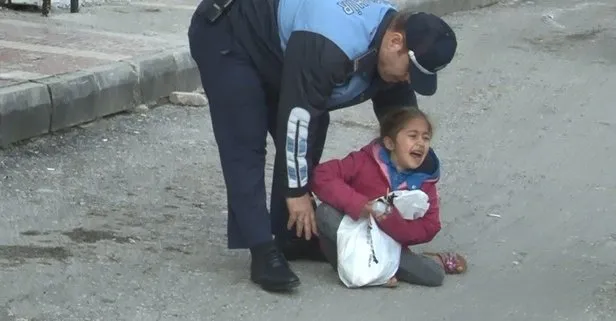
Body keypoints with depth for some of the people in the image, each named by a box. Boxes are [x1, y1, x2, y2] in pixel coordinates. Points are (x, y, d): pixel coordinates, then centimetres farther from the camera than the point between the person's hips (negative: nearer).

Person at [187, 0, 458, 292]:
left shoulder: (389, 53, -9)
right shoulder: (331, 48, -39)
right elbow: (296, 115, -33)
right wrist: (297, 191, -24)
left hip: (269, 45, 9)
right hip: (223, 35, -9)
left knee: (309, 134, 3)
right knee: (246, 146, -16)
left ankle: (292, 236, 10)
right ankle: (264, 252, -17)